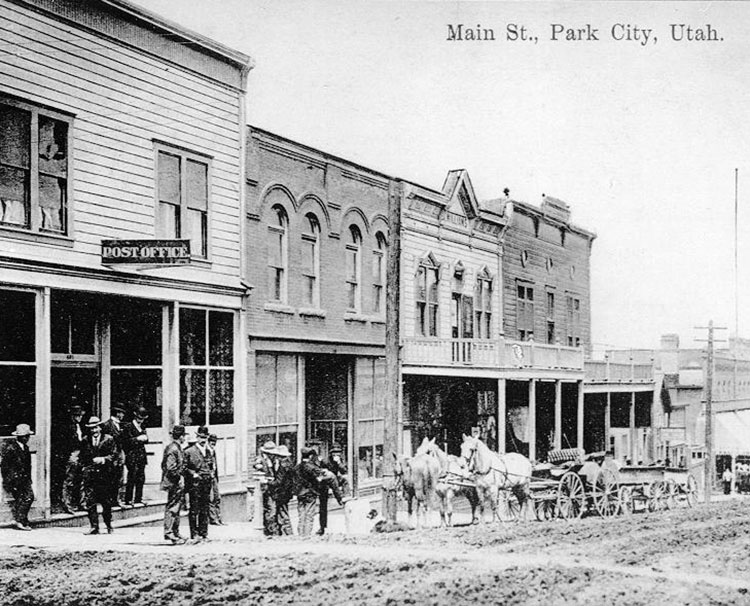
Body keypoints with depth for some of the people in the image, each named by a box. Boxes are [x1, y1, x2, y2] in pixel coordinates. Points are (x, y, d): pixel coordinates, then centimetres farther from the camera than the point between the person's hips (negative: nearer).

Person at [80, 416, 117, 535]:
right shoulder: (85, 440, 10)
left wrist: (103, 459, -14)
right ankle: (94, 527, -1)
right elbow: (82, 457, 18)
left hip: (105, 474, -2)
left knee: (106, 502, 4)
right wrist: (84, 467, 6)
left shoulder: (108, 439, 2)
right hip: (90, 474, 2)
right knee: (90, 501, -5)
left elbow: (115, 454, -1)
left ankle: (109, 525, 20)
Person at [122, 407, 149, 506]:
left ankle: (138, 499, 11)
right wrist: (137, 439, -17)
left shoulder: (142, 428, 19)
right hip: (132, 457, -7)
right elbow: (125, 441, -11)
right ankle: (128, 500, -5)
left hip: (142, 457, 7)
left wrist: (144, 438, 0)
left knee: (141, 479, 5)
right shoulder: (128, 427, -3)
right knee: (131, 479, -8)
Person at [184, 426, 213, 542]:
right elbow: (184, 467, -5)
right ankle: (194, 534, -3)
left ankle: (204, 533, 13)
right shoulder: (189, 451, -4)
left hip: (206, 483, 6)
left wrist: (211, 473, 10)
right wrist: (193, 474, -15)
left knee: (204, 510, 8)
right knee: (194, 509, -5)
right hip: (194, 483, -6)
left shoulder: (209, 452, 15)